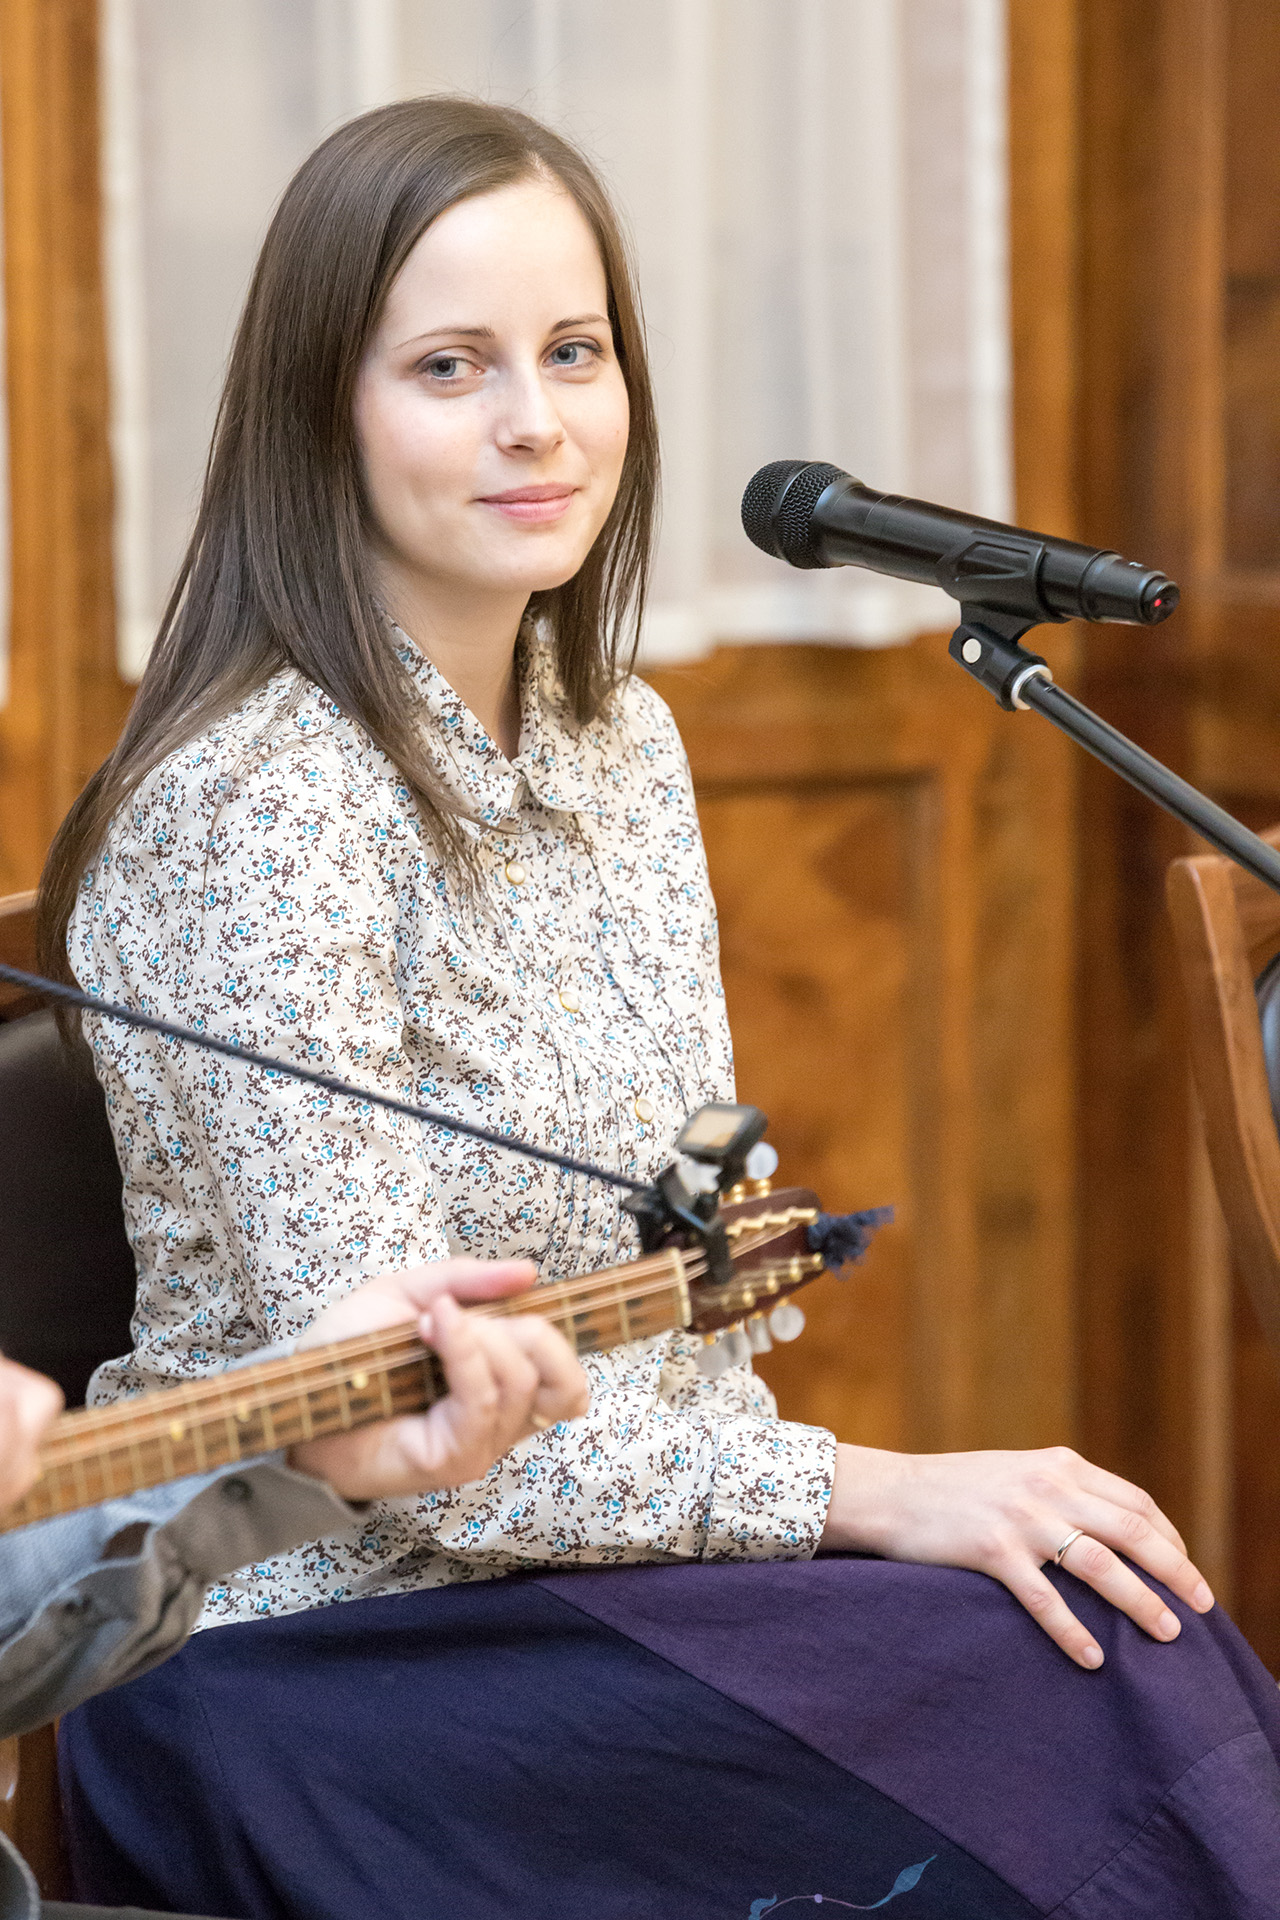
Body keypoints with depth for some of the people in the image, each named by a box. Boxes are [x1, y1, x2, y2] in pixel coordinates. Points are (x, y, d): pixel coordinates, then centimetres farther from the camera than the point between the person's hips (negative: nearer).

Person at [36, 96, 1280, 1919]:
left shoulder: (624, 743, 9)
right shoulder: (259, 809, -17)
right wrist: (862, 1492, -21)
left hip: (596, 1547, 7)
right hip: (316, 1649, -7)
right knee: (1085, 1722, -23)